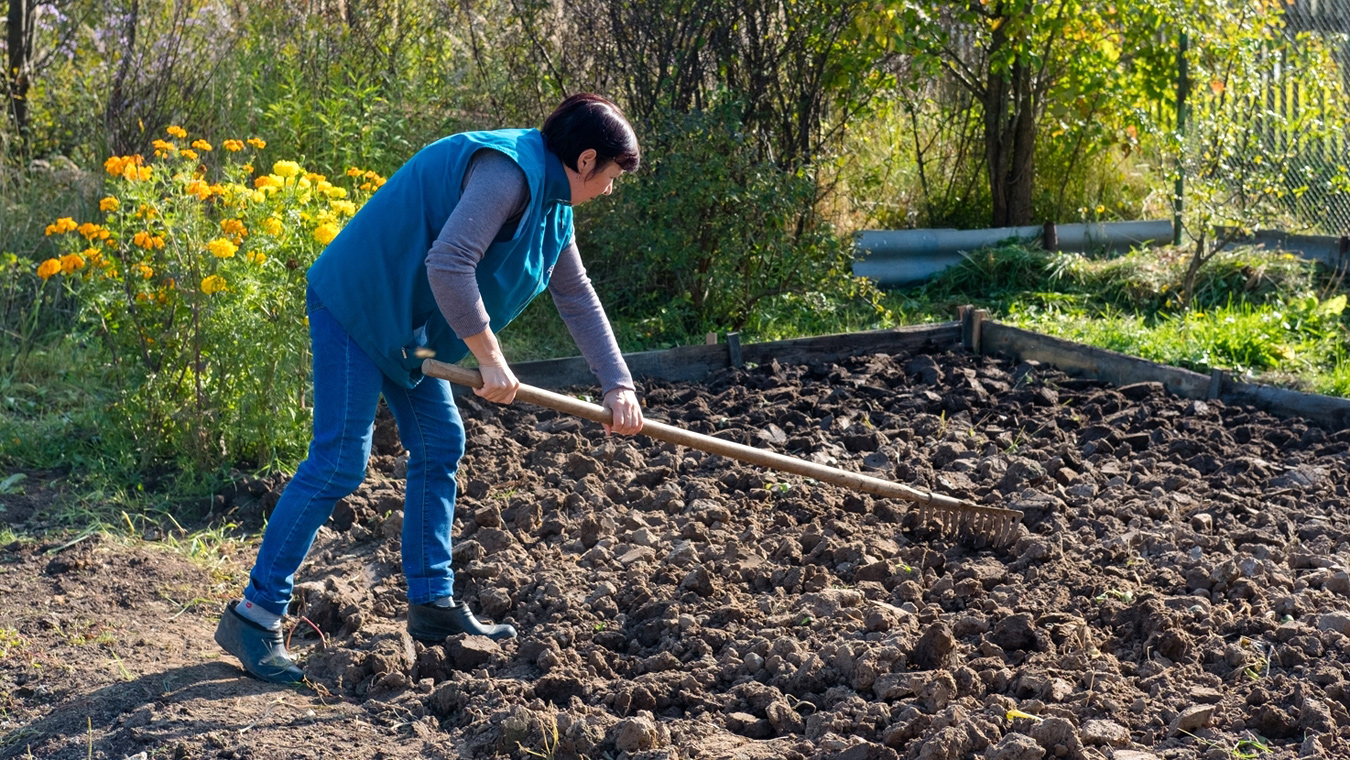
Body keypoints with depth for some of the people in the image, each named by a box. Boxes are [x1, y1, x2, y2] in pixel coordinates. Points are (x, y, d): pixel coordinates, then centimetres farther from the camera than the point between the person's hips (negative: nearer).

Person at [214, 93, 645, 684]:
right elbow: (448, 263, -33)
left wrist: (618, 384, 7)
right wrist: (490, 360, -25)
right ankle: (255, 613, -7)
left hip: (405, 320, 11)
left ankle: (431, 603, 21)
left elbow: (577, 298, 14)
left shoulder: (550, 198, 10)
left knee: (439, 444, 11)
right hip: (356, 303, -11)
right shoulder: (509, 171, -23)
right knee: (339, 460, -13)